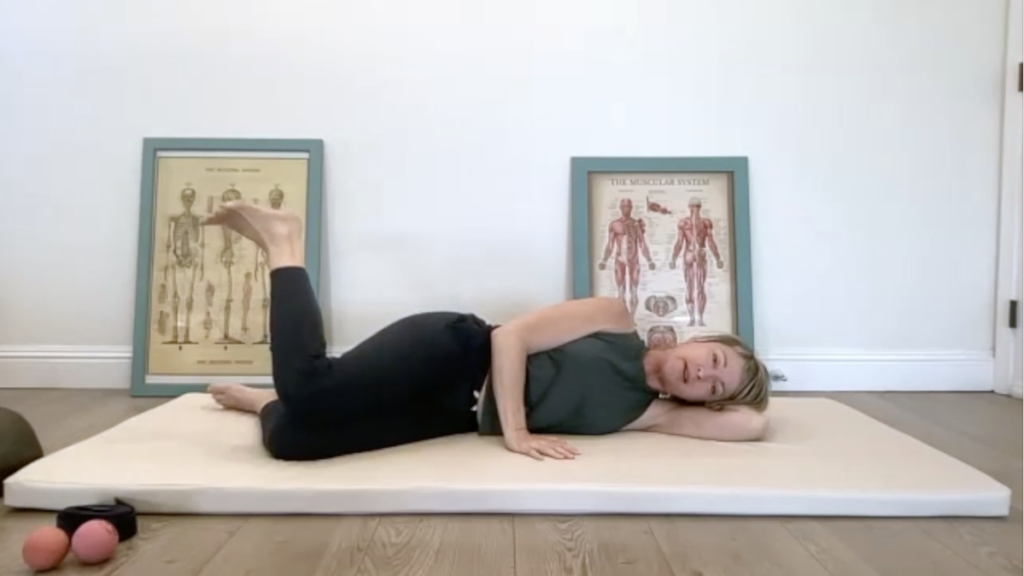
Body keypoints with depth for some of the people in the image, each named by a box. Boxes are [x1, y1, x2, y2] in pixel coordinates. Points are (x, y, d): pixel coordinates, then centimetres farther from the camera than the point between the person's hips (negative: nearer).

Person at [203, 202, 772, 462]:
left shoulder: (646, 413, 8)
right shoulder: (616, 319, -5)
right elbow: (510, 335, -12)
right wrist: (515, 432, -20)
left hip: (460, 415, 4)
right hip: (453, 350, -4)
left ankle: (264, 399, 21)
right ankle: (282, 243, 2)